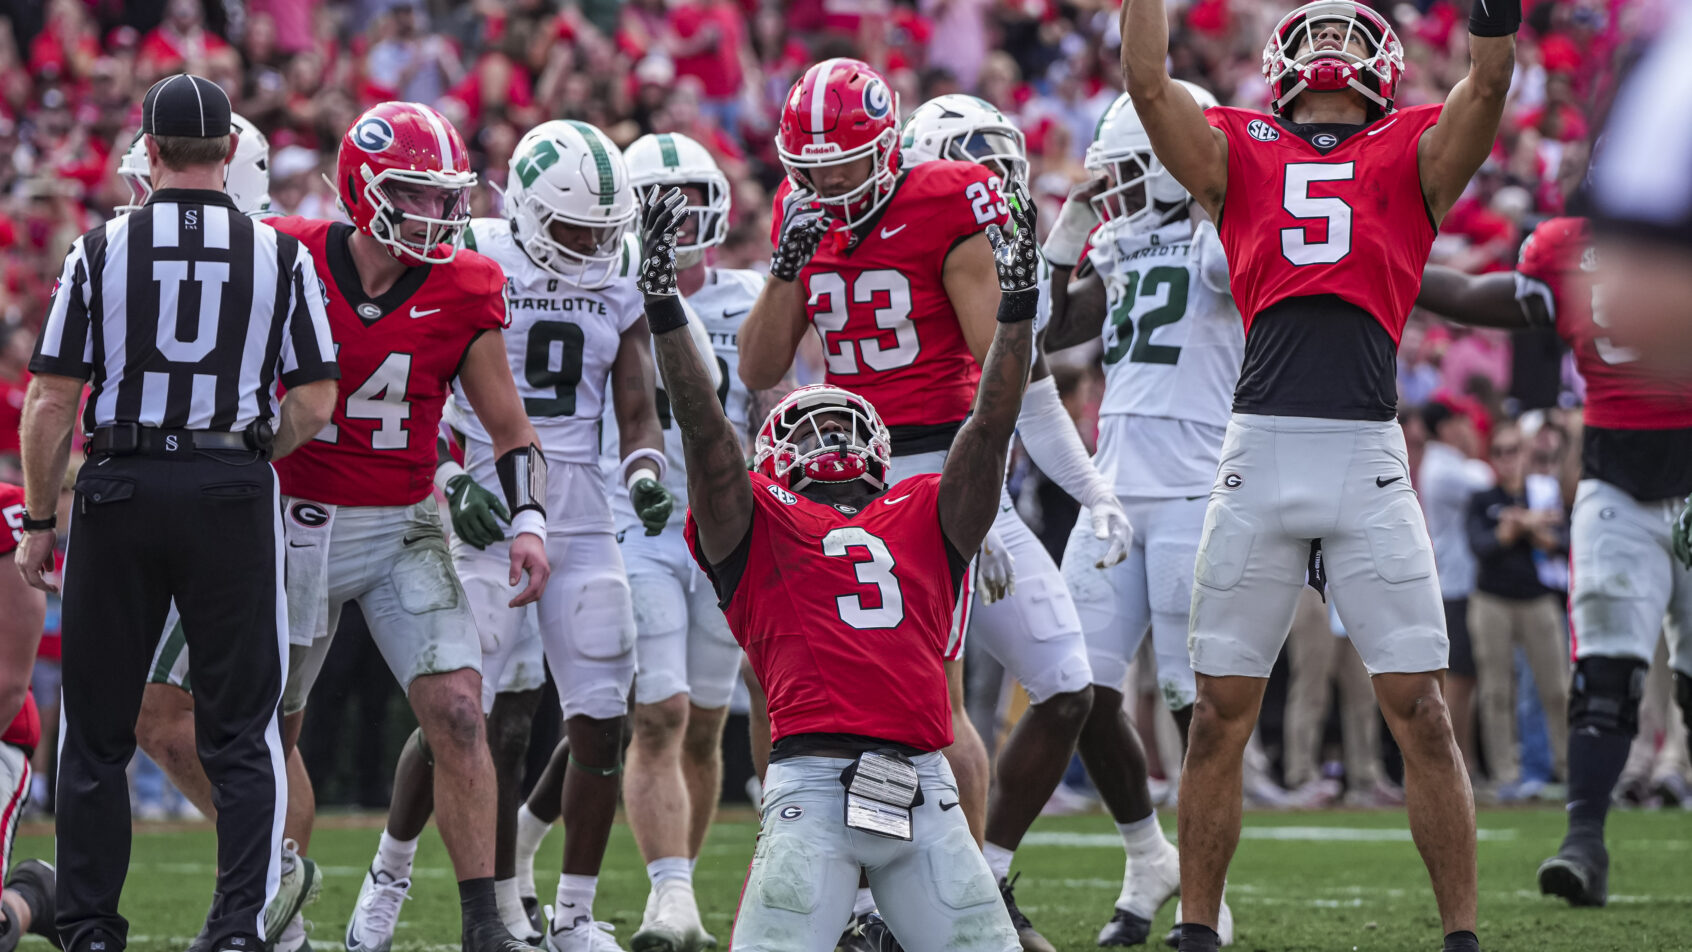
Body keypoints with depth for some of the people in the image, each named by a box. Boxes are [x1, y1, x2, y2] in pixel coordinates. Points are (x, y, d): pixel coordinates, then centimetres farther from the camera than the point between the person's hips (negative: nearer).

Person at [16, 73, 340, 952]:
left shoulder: (101, 251, -1)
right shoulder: (279, 255, 2)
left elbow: (51, 401, -2)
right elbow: (315, 401, 1)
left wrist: (38, 521, 7)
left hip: (121, 489, 0)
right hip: (232, 495, 0)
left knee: (97, 729, 10)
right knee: (240, 731, 5)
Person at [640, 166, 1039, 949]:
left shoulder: (922, 521, 22)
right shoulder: (758, 527, 12)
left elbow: (990, 425, 17)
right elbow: (705, 430, 1)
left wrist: (1018, 305, 10)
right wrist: (662, 305, -7)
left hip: (924, 793, 4)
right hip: (815, 786, -4)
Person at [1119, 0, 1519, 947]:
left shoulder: (1411, 157, 16)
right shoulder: (1240, 155, 17)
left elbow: (1489, 81, 2)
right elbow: (1148, 80, 8)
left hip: (1368, 455, -1)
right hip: (1262, 444, 1)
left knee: (1422, 712, -2)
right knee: (1220, 715, 5)